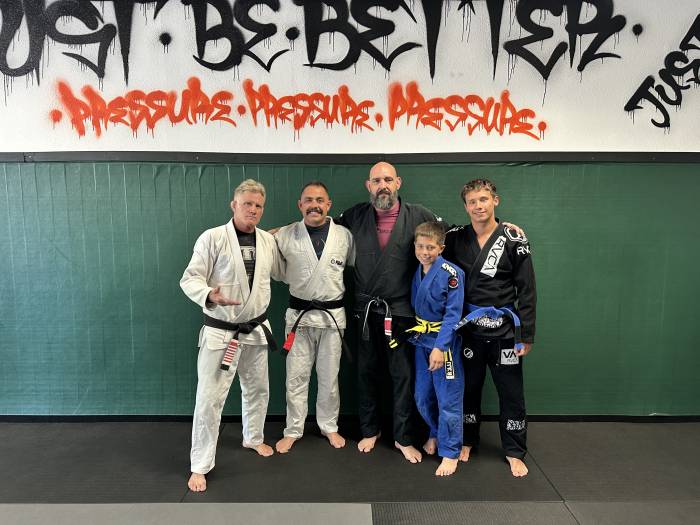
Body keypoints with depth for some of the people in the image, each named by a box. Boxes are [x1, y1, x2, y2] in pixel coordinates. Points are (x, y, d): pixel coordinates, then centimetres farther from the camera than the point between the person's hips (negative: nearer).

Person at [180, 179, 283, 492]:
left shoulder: (268, 241, 2)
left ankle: (253, 437, 45)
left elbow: (282, 273, 17)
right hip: (220, 332, -5)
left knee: (257, 389, 20)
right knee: (209, 398, -2)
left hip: (256, 329, 5)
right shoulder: (212, 238, -13)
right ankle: (200, 466, 15)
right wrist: (209, 296, -33)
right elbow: (189, 279, -15)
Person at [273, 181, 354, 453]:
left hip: (333, 315, 1)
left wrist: (335, 285, 1)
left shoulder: (344, 236, -2)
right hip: (299, 314, 0)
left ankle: (329, 426, 31)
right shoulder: (285, 236, -4)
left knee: (329, 377, 12)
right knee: (296, 377, 8)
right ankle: (293, 430, 25)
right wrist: (296, 280, -5)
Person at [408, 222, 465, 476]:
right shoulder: (416, 272, 3)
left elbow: (453, 314, -19)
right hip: (421, 340, 7)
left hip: (445, 341, -7)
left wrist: (440, 346, -23)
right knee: (422, 397, 17)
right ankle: (436, 433, 42)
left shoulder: (451, 274, -17)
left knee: (448, 399, 2)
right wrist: (417, 336, 11)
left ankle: (450, 452, 18)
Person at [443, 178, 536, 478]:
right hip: (468, 328, 2)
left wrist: (526, 335, -5)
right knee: (468, 387, 13)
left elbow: (527, 290, -4)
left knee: (511, 392, 7)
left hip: (503, 330, -2)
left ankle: (514, 452, 24)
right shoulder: (455, 239, 0)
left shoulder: (513, 239, -6)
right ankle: (467, 441, 33)